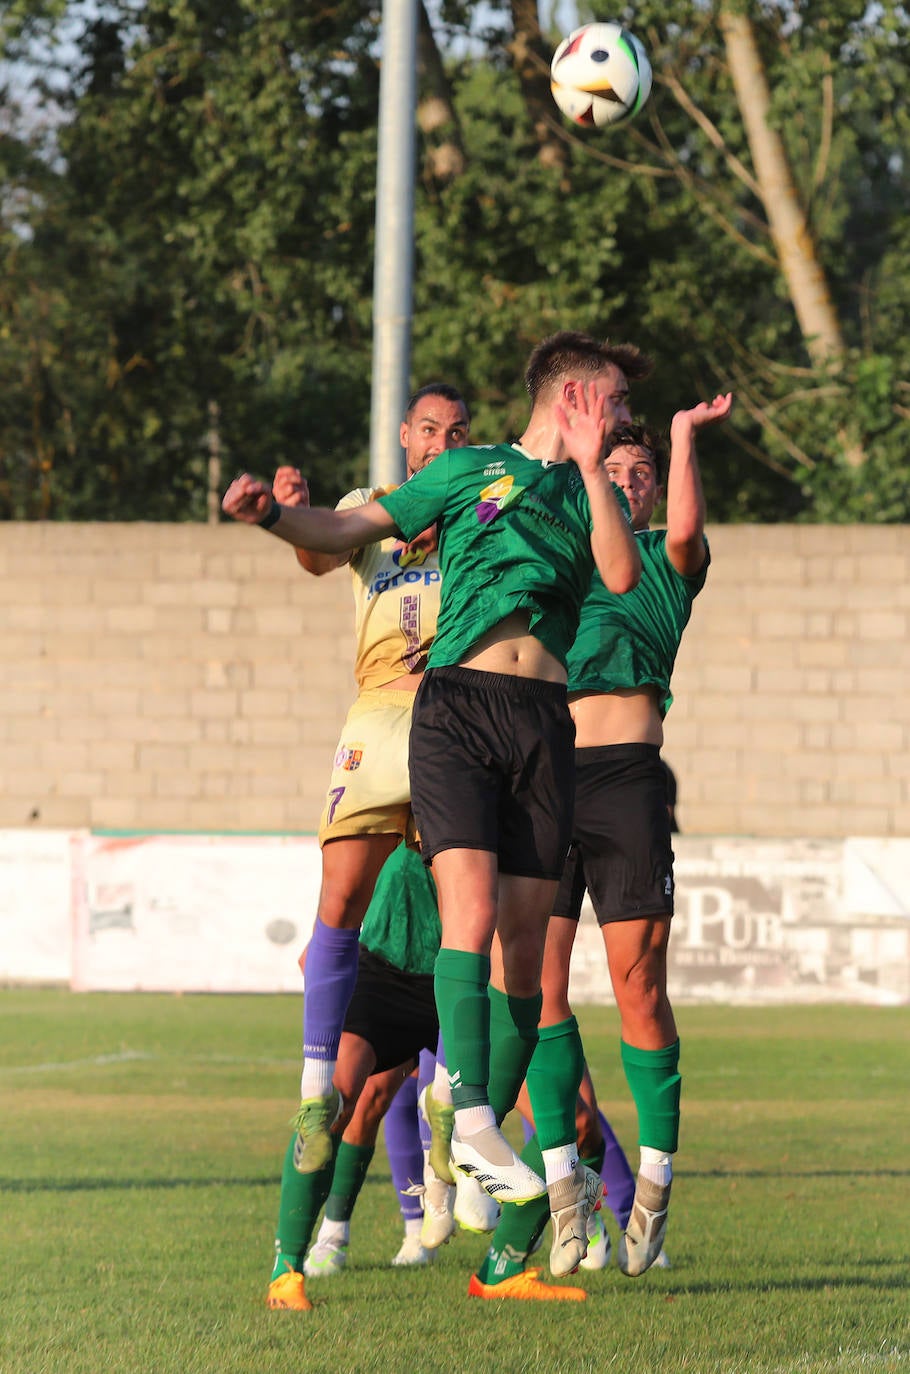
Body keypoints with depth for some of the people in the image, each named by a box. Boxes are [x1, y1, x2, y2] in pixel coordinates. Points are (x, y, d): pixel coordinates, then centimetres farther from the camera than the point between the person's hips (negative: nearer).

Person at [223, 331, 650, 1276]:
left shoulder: (588, 491, 21)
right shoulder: (471, 472, 13)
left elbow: (623, 575, 1)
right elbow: (346, 533, 12)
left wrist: (590, 465, -3)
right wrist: (271, 514, -7)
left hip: (546, 719, 4)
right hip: (459, 701, -4)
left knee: (526, 935, 0)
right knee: (471, 910, -19)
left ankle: (491, 1129, 7)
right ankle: (471, 1122, -24)